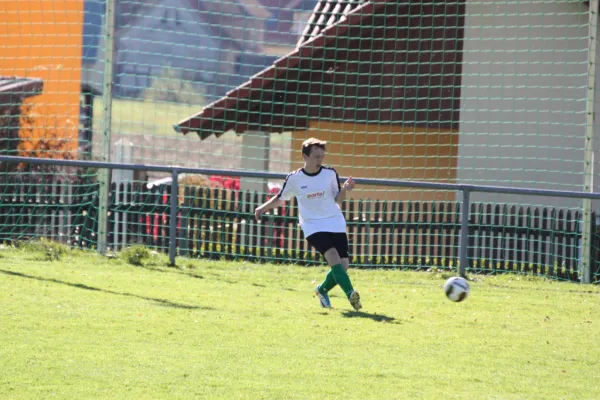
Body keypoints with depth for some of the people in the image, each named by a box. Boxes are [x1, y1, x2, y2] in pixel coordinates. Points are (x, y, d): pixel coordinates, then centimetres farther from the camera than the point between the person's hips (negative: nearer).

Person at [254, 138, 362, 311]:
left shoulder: (330, 173, -1)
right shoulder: (294, 179, -3)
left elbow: (338, 199, 9)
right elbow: (280, 198, 12)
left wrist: (345, 189, -11)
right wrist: (263, 208, -1)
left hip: (336, 223, 3)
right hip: (313, 226, -3)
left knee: (343, 265, -4)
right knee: (333, 256, -26)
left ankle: (322, 290, 24)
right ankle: (351, 294, -31)